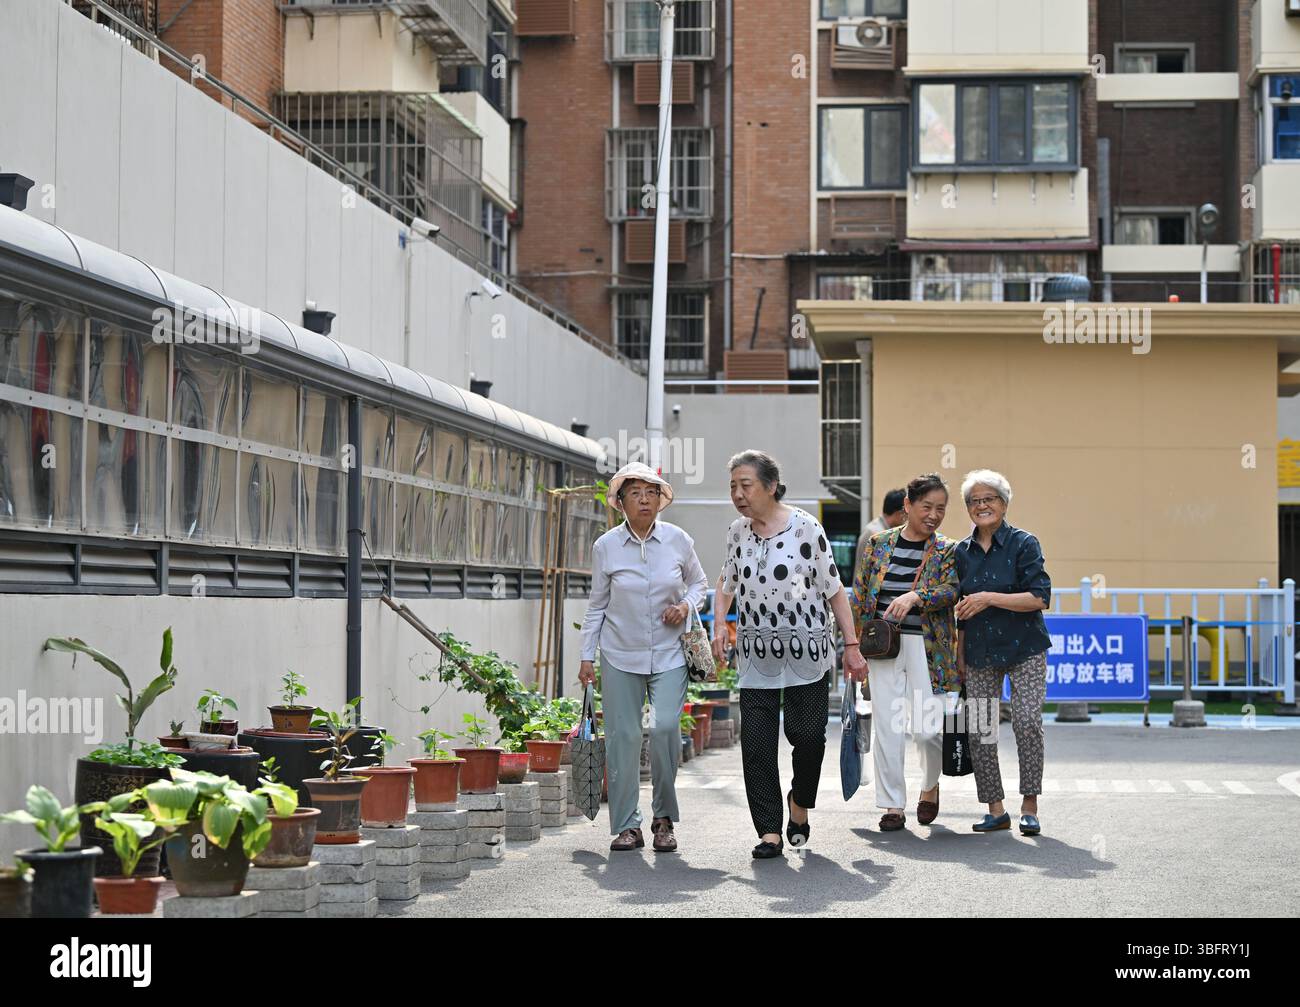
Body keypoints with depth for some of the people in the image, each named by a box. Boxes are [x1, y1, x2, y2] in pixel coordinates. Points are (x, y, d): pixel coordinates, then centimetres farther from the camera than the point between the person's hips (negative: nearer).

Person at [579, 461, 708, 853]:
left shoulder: (678, 540, 0)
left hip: (668, 654, 0)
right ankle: (627, 826, 8)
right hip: (620, 655, 0)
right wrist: (587, 656, 6)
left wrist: (686, 606, -6)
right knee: (622, 736, -2)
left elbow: (699, 583, 16)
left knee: (665, 726, -16)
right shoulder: (605, 546, 0)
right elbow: (597, 605, 8)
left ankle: (664, 817, 3)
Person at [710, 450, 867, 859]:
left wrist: (851, 645, -6)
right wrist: (719, 627, 5)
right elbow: (726, 583, 21)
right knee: (757, 742, -4)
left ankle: (800, 802, 25)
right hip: (756, 652, 4)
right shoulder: (737, 531, 5)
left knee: (807, 734, -4)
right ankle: (769, 832, 0)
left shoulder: (804, 527, -8)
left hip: (807, 648, -4)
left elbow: (834, 589, -4)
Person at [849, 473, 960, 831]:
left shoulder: (947, 551, 5)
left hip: (926, 647, -1)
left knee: (926, 729, -6)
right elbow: (859, 597, 10)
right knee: (886, 728, -1)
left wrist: (915, 596, -28)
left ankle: (930, 785, 24)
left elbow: (950, 590, -12)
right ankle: (893, 805, 8)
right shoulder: (879, 543, 8)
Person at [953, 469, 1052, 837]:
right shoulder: (962, 552, 10)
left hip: (1024, 649, -4)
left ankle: (1029, 806, -6)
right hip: (980, 653, 4)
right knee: (979, 731, -2)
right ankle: (995, 810, 7)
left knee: (1027, 721, -17)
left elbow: (1040, 598, -13)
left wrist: (990, 598, -18)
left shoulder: (1023, 544, -3)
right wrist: (959, 656, 15)